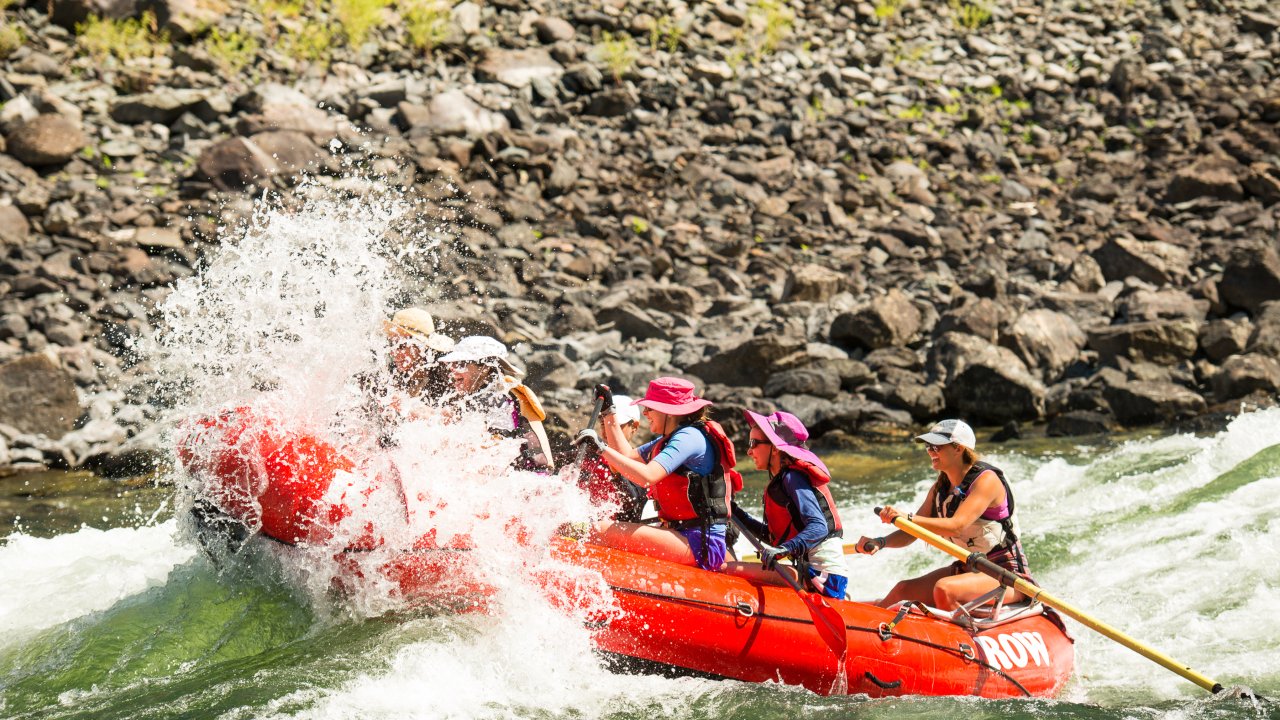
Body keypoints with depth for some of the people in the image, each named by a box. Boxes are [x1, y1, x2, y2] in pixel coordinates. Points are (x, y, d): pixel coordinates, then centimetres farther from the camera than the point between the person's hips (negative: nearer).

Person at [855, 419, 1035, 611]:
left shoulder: (986, 479, -18)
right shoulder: (940, 487, 6)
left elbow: (956, 526, -30)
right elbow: (911, 534, 5)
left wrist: (907, 517, -37)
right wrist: (880, 542, -16)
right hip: (967, 568, 8)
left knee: (944, 589, -32)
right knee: (902, 590, -3)